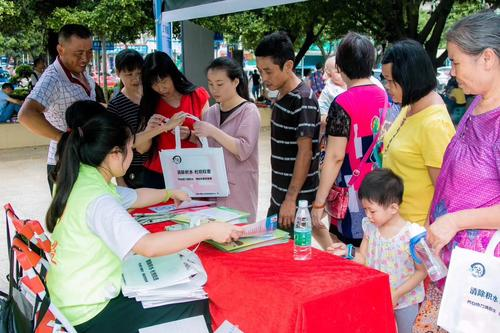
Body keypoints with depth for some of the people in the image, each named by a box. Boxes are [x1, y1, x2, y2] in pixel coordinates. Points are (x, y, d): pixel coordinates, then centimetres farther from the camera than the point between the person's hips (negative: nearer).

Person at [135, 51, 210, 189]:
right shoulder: (150, 103, 4)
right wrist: (149, 129, -17)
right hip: (157, 176, 1)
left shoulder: (198, 96, 1)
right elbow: (140, 149, 1)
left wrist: (189, 135, -19)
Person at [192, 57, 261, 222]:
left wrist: (214, 132, -22)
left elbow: (244, 150, -18)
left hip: (238, 189, -5)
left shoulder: (248, 111, -7)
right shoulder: (210, 112, 9)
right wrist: (191, 137, -1)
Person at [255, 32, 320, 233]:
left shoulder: (303, 100, -18)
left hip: (297, 201, -9)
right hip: (278, 196, 9)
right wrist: (279, 196, 17)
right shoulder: (281, 96, 9)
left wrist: (291, 199, -20)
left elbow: (305, 152, -20)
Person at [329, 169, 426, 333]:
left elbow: (421, 271, -14)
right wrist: (347, 252, -18)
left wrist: (397, 293, -19)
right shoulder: (370, 227, -6)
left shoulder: (412, 234, -22)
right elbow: (363, 259, 1)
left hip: (404, 300, -4)